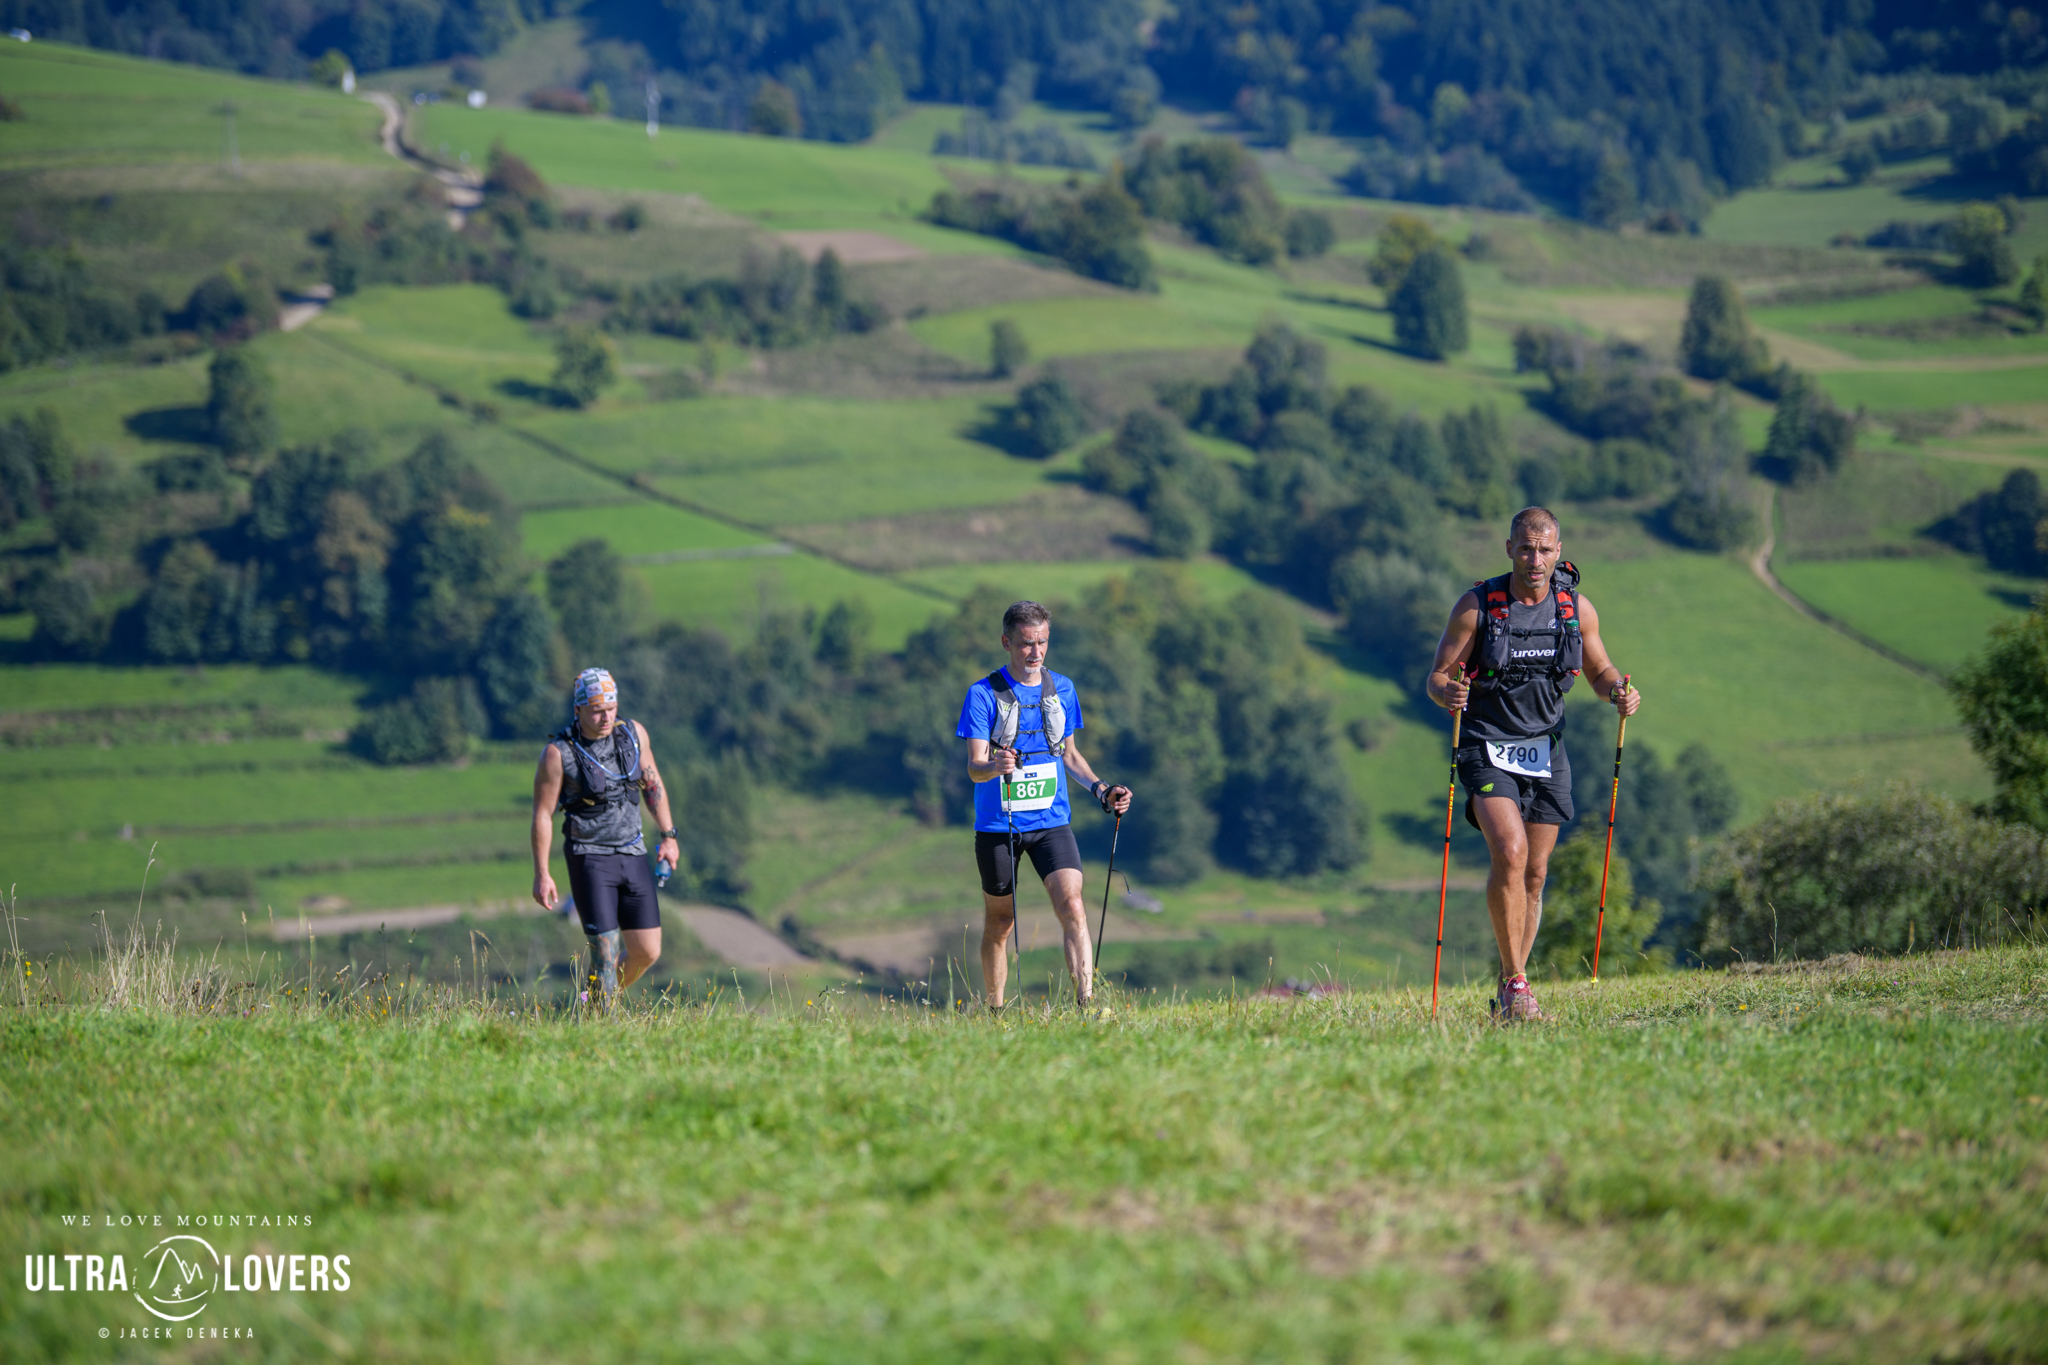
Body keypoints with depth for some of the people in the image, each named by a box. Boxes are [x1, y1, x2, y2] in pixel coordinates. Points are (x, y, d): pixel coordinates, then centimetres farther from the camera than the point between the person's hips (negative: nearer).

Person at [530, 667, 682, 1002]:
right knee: (606, 952, -11)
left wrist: (669, 836, 14)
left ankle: (603, 998, 30)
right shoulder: (558, 753, -13)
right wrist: (541, 874, -8)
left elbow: (652, 784, 14)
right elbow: (542, 814, -8)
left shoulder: (633, 733, 0)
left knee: (647, 952, 5)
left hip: (633, 855, 5)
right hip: (589, 859, -5)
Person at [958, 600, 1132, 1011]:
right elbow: (974, 766, -13)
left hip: (1051, 823, 2)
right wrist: (995, 767, -37)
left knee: (1072, 907, -17)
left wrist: (1101, 790, 5)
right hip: (997, 825, -2)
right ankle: (995, 1011, 23)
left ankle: (1086, 1002, -21)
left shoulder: (1062, 689, 7)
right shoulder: (983, 694, -7)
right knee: (999, 924, 7)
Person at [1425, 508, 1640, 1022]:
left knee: (1534, 873, 6)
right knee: (1510, 851, -24)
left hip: (1546, 750, 4)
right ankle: (1516, 984, -18)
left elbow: (1599, 671, 13)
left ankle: (1507, 994, 18)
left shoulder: (1576, 608, 0)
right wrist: (1448, 693, -28)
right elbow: (1437, 677, -5)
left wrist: (1620, 692, -10)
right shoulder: (1476, 606, -9)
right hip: (1487, 748, -4)